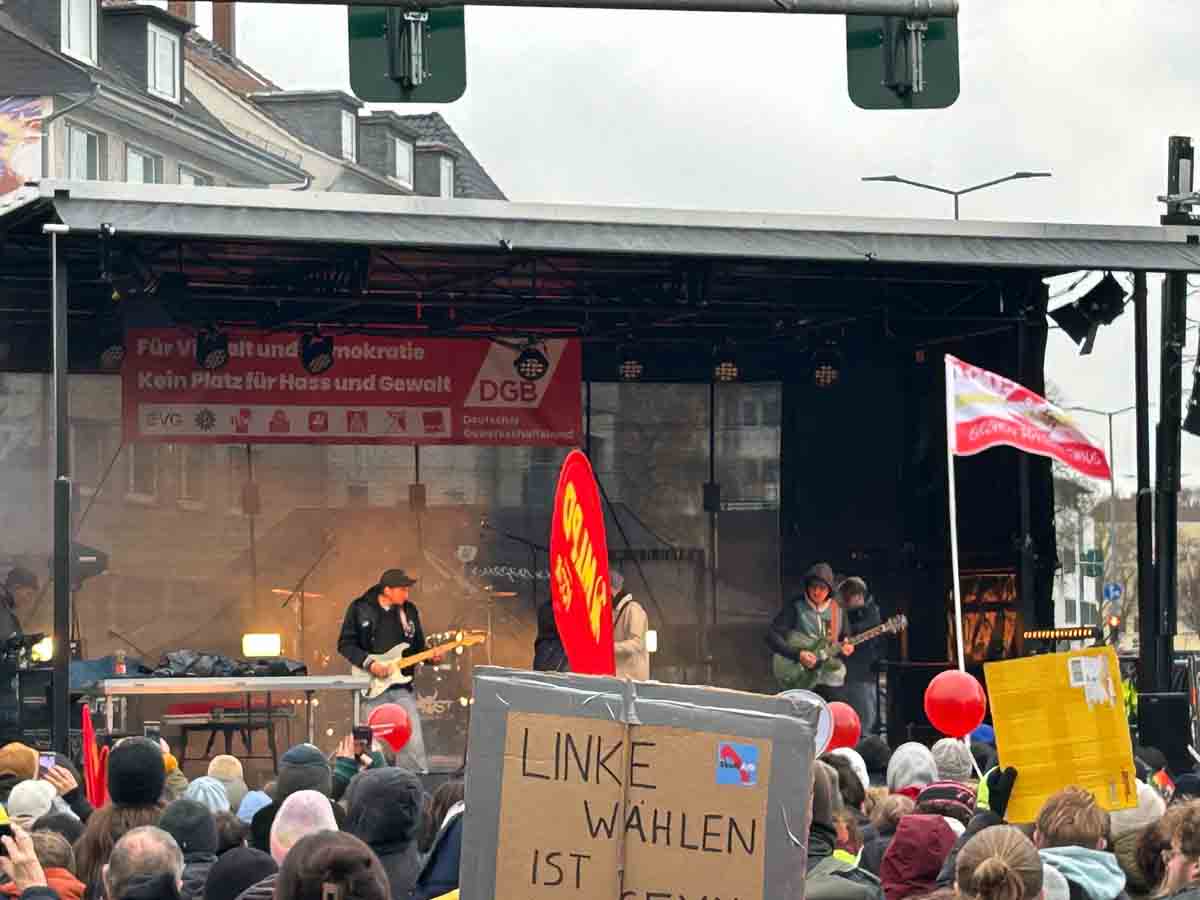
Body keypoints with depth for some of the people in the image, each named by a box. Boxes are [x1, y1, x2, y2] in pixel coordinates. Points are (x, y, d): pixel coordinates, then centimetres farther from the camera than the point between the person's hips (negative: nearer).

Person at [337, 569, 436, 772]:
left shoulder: (409, 610, 8)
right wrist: (369, 663, -16)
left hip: (402, 686, 3)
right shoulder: (360, 609, -4)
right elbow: (346, 644, -4)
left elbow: (418, 646, 16)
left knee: (413, 742, -5)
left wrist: (430, 656, -5)